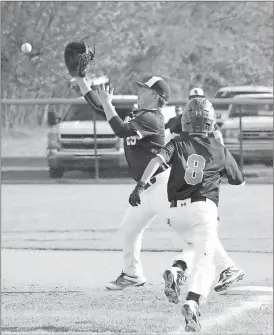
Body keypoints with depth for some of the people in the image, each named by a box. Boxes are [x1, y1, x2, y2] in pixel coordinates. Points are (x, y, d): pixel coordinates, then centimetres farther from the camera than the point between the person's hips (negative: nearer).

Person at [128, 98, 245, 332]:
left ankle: (177, 271, 3)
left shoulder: (178, 144, 10)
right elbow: (240, 181, 24)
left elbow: (158, 160, -10)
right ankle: (193, 302, -35)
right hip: (204, 209, -3)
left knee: (194, 245, 31)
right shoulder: (220, 150, 11)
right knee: (204, 260, -10)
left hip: (176, 211, 3)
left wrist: (141, 185, -19)